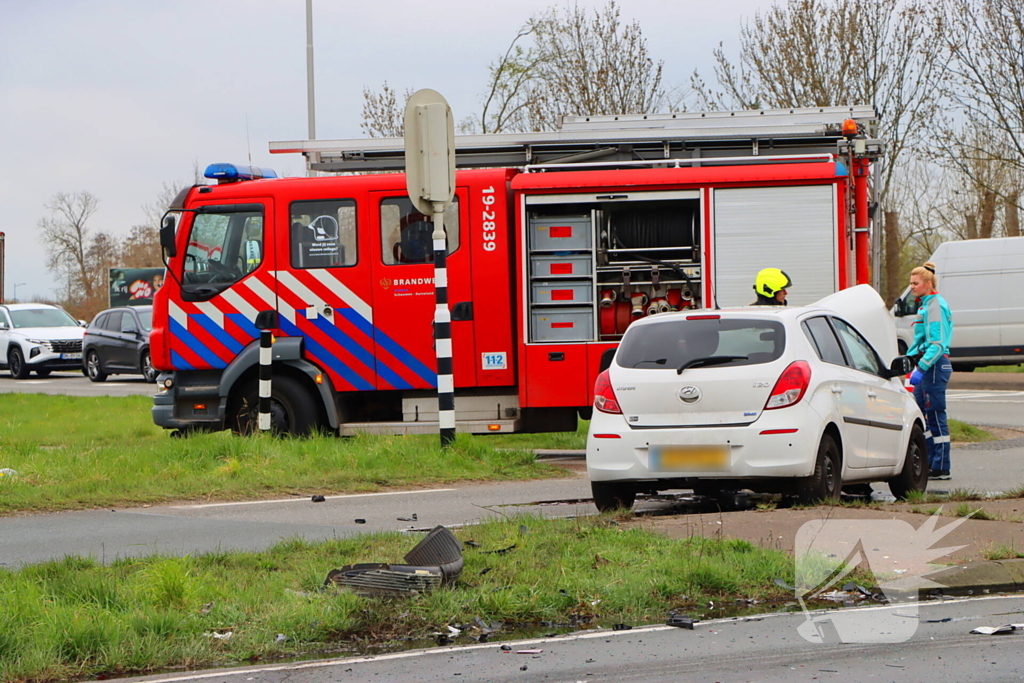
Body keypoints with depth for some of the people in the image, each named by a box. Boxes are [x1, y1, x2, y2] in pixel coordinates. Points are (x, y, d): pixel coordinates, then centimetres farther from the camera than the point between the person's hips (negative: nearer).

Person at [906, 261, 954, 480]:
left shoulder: (935, 306, -14)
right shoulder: (925, 305, 16)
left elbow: (937, 344, -21)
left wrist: (921, 369, -25)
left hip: (935, 365, -10)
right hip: (927, 365, 10)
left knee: (936, 415, -6)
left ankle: (941, 469, -3)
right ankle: (930, 463, 17)